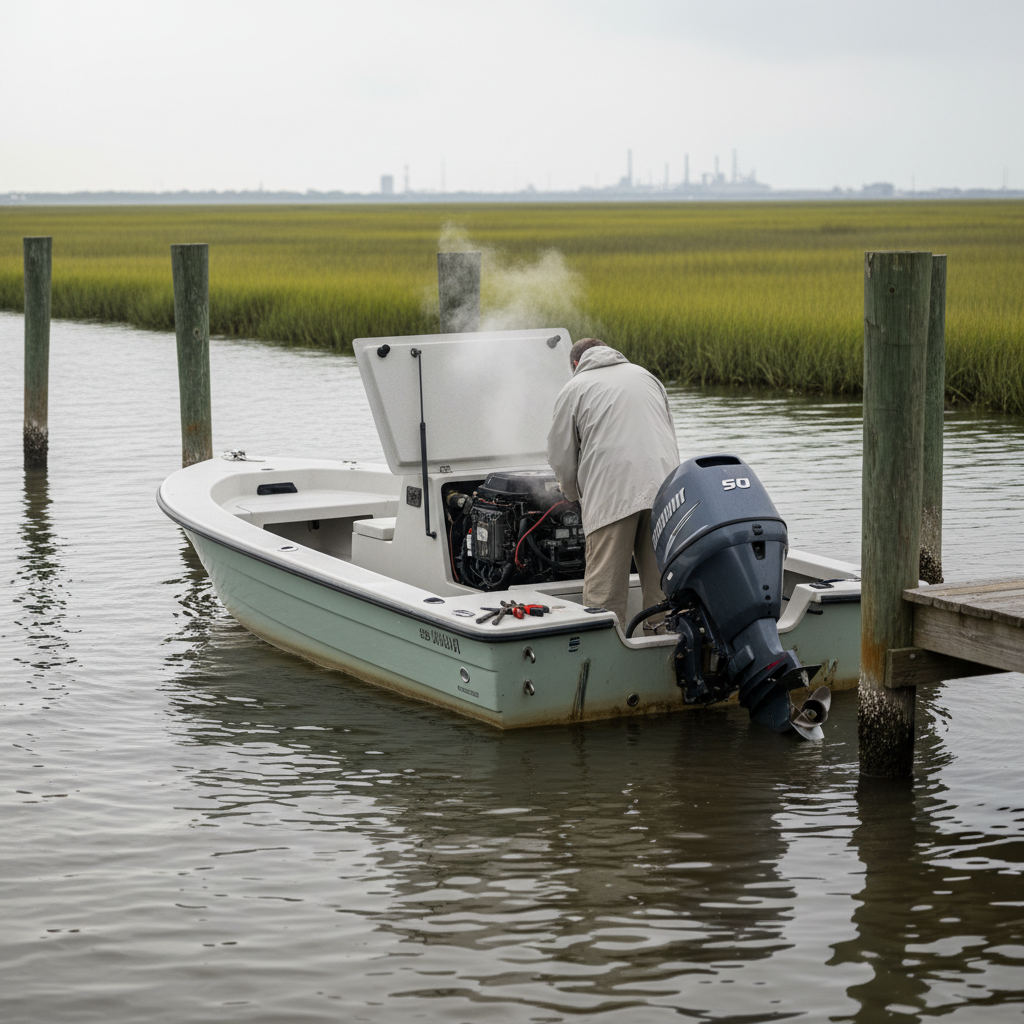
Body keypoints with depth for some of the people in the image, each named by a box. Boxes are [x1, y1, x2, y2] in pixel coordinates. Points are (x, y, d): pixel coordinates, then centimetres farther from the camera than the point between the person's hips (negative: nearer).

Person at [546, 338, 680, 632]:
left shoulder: (573, 390, 12)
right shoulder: (646, 376, 25)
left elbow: (560, 457, 12)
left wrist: (575, 495, 29)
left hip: (612, 496, -4)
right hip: (664, 490, 4)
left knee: (604, 593, -4)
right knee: (662, 587, 5)